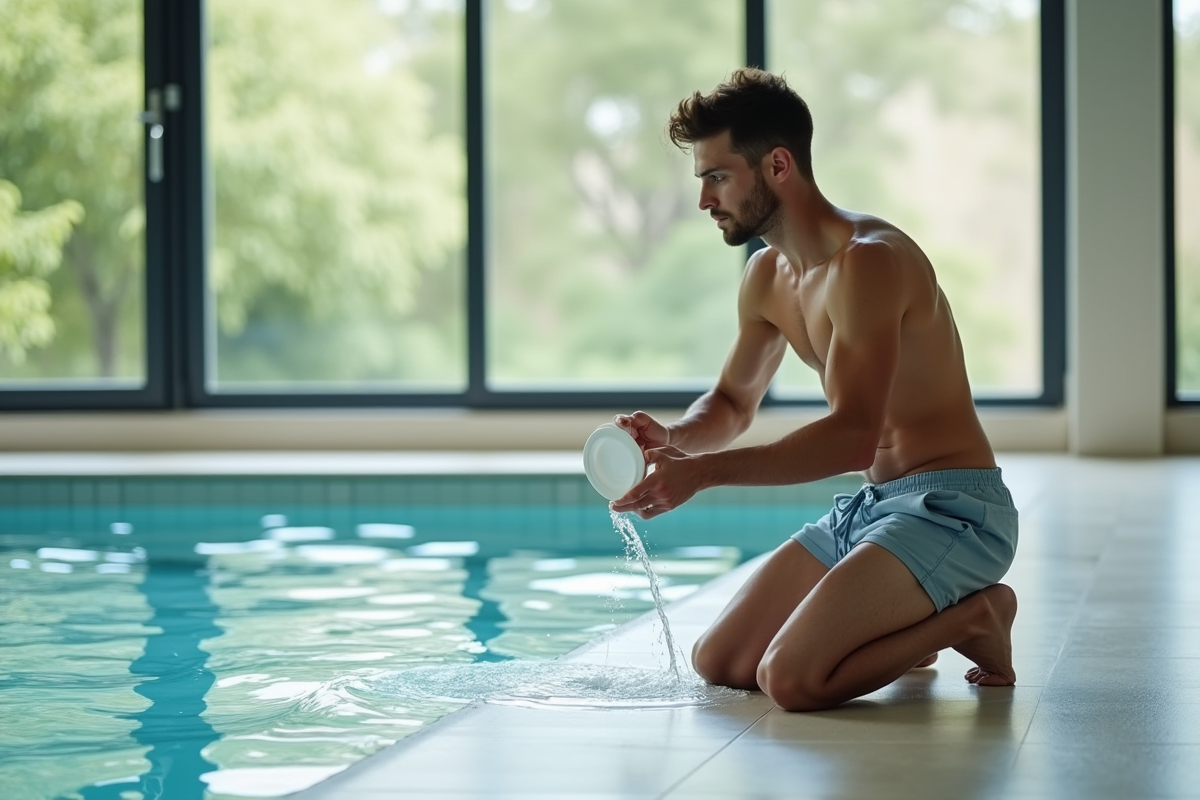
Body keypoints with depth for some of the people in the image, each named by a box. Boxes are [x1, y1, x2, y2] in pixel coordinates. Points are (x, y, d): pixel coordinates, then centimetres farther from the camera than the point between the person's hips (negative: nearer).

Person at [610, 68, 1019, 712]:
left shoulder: (867, 261, -20)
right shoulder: (766, 277, 9)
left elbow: (853, 436, -29)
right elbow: (731, 403, 23)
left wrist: (703, 472, -33)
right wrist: (672, 439, -1)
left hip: (951, 509, -9)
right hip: (868, 506, 9)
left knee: (791, 679, -24)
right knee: (718, 663, 4)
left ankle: (969, 618, -1)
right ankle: (912, 626, 18)